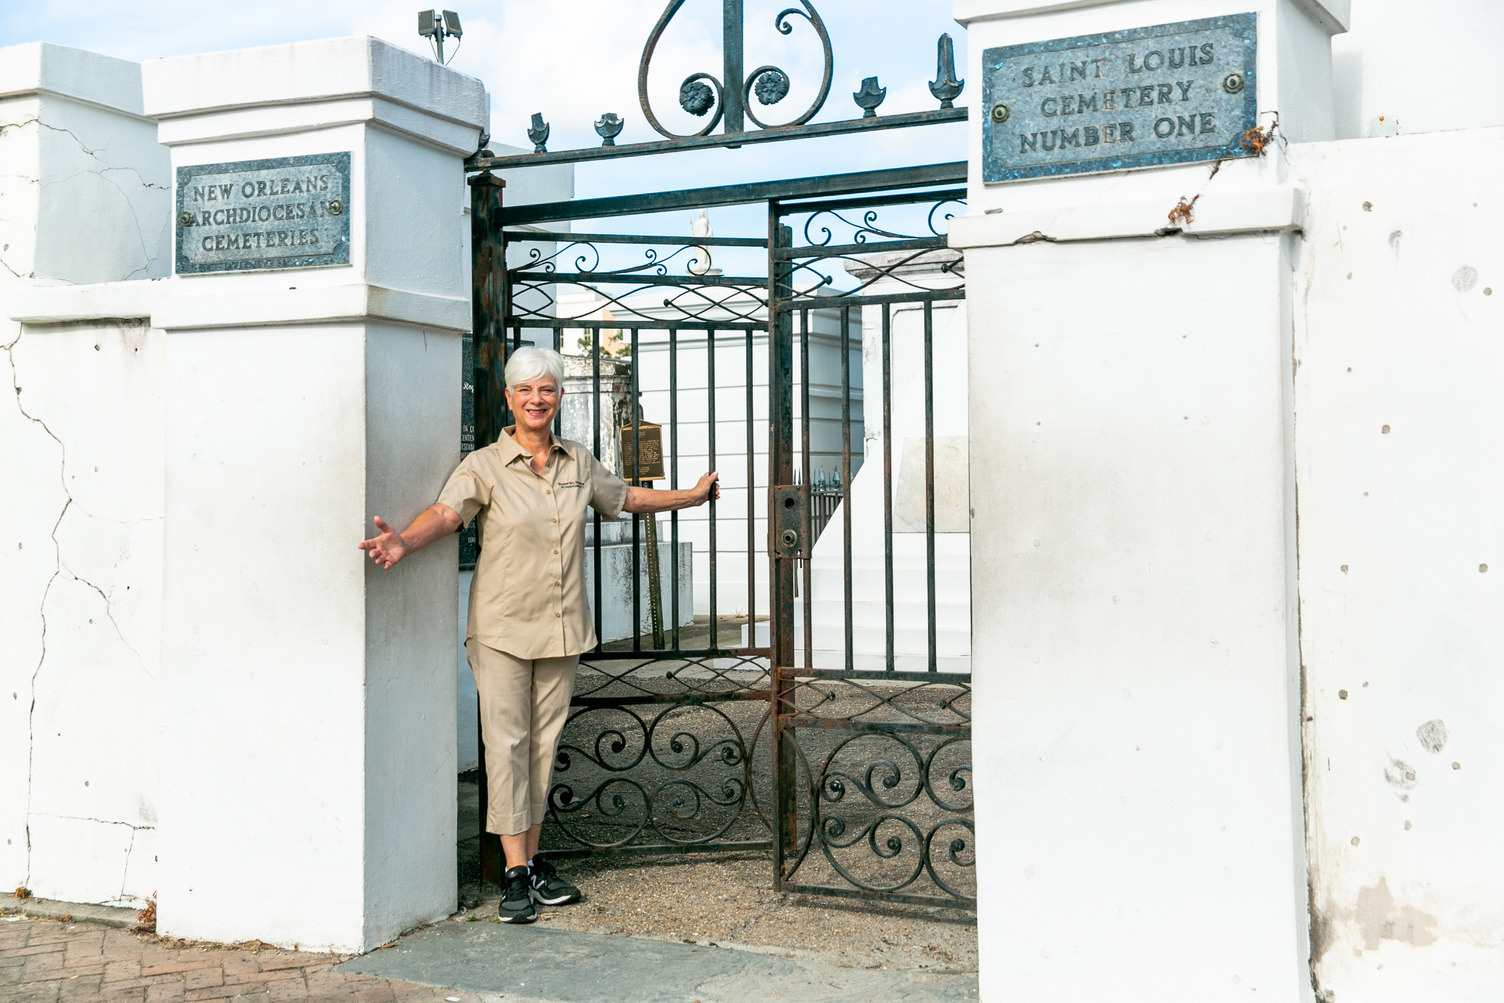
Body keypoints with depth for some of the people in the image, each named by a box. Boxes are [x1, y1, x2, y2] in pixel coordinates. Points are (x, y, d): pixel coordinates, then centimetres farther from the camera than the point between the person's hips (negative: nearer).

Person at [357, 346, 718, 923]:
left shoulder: (580, 464, 9)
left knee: (543, 743, 10)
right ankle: (516, 873, 0)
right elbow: (446, 512, -22)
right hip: (502, 629, -4)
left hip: (562, 630, 4)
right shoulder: (485, 466, -6)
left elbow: (626, 497, 25)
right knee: (507, 742, -5)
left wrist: (692, 496, 35)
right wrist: (404, 541, -42)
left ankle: (533, 861, 19)